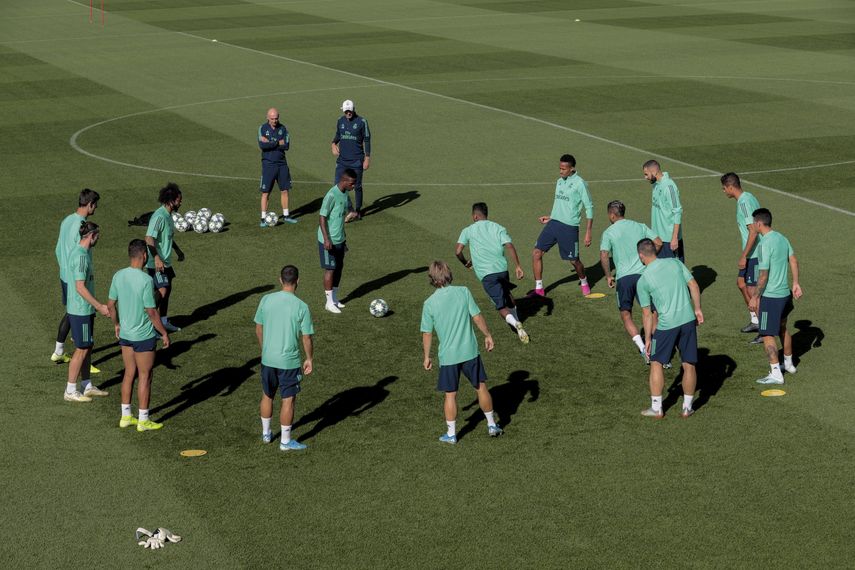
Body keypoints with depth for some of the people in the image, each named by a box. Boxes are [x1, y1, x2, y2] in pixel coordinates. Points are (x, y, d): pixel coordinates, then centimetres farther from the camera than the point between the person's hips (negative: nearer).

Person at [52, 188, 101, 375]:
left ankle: (58, 352, 32)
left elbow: (59, 250, 15)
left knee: (69, 313, 22)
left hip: (65, 276, 9)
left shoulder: (67, 221, 6)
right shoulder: (81, 227, -23)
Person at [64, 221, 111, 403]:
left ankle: (87, 386, 25)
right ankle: (70, 391, 4)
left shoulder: (83, 252, 10)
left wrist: (95, 306, 23)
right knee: (81, 349, -3)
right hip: (80, 311, -10)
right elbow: (80, 287, -24)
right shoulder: (80, 256, -22)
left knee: (87, 347, 16)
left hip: (84, 309, 10)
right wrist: (99, 306, -21)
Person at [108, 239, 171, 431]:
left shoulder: (118, 276, -2)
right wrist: (164, 333, -7)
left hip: (125, 335, 6)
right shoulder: (145, 280, -22)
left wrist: (117, 325, 23)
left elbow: (111, 304, 6)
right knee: (145, 376, 5)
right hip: (144, 336, -6)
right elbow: (151, 312, -19)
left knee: (129, 373, 18)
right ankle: (143, 420, 12)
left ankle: (125, 416, 25)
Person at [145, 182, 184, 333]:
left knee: (167, 289, 16)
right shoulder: (159, 216, -23)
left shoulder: (168, 215, 8)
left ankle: (164, 321, 28)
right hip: (157, 263, -10)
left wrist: (177, 250, 31)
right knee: (162, 292, -12)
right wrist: (157, 259, -38)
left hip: (165, 261, 10)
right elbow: (149, 239, -30)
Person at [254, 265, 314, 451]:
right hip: (289, 361, -4)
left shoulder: (266, 300, -5)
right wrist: (309, 359, 4)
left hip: (267, 358, 4)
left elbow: (258, 329, 6)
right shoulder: (301, 307, -15)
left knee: (267, 396, 21)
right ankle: (285, 441, 14)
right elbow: (306, 338, -11)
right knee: (288, 400, 7)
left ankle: (266, 433, 36)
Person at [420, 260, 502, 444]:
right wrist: (488, 335, 10)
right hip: (469, 351, 1)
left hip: (448, 356, -1)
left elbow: (427, 333, -2)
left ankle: (451, 434, 16)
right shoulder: (463, 292, -7)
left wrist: (427, 357, 9)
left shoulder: (429, 303, -8)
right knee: (481, 387, 15)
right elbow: (477, 317, -5)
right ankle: (492, 426, 25)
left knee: (450, 395, 9)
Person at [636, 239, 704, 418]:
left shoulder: (643, 280, -2)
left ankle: (656, 408, 12)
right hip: (688, 320, 3)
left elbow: (648, 314, 0)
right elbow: (694, 285, 3)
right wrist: (697, 309, 12)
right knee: (689, 365, 11)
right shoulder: (675, 263, 5)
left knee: (656, 363, 12)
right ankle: (687, 408, 17)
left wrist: (648, 338, 7)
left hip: (666, 325, -3)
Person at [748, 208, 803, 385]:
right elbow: (794, 261, 10)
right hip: (785, 293, 9)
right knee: (782, 329, 25)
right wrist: (795, 283, 16)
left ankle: (775, 374, -3)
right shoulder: (782, 238, 6)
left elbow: (763, 276, -20)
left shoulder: (764, 245, -20)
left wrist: (755, 297, -12)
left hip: (770, 296, -9)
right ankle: (789, 364, 38)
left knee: (768, 334, -2)